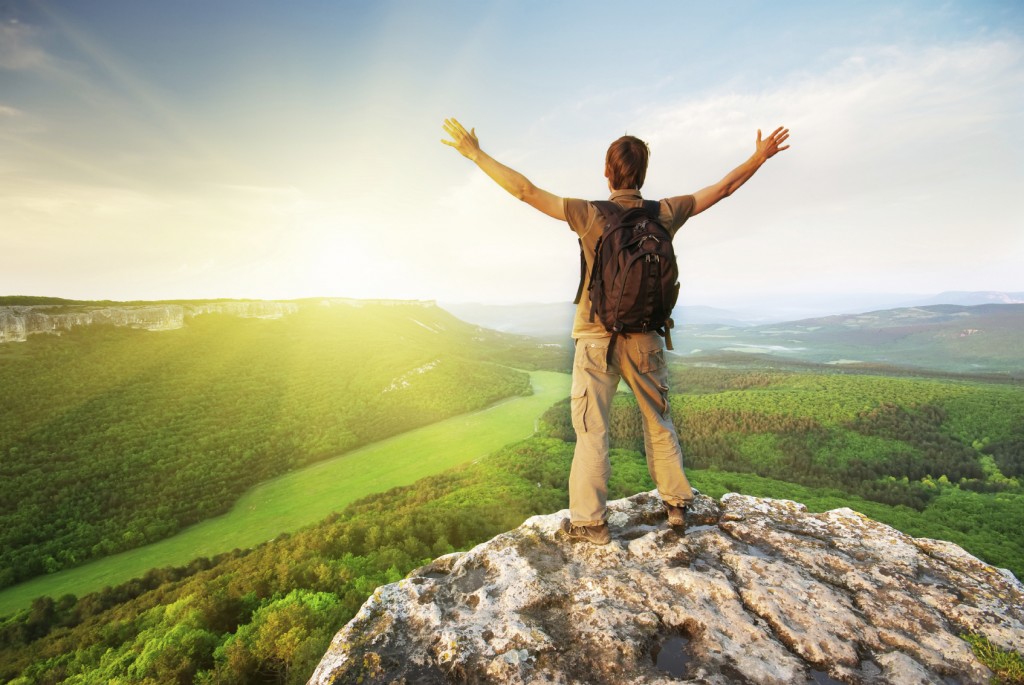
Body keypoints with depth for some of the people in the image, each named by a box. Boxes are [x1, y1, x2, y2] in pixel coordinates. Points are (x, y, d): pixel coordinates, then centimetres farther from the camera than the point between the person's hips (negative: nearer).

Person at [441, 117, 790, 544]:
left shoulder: (591, 215, -9)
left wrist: (476, 154, -1)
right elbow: (722, 189, 15)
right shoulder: (664, 214, 0)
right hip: (646, 340, 4)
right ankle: (676, 504, 32)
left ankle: (590, 521, 12)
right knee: (659, 424, 18)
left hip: (597, 339, -3)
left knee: (591, 430, 5)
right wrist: (760, 157, 31)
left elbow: (526, 191, -9)